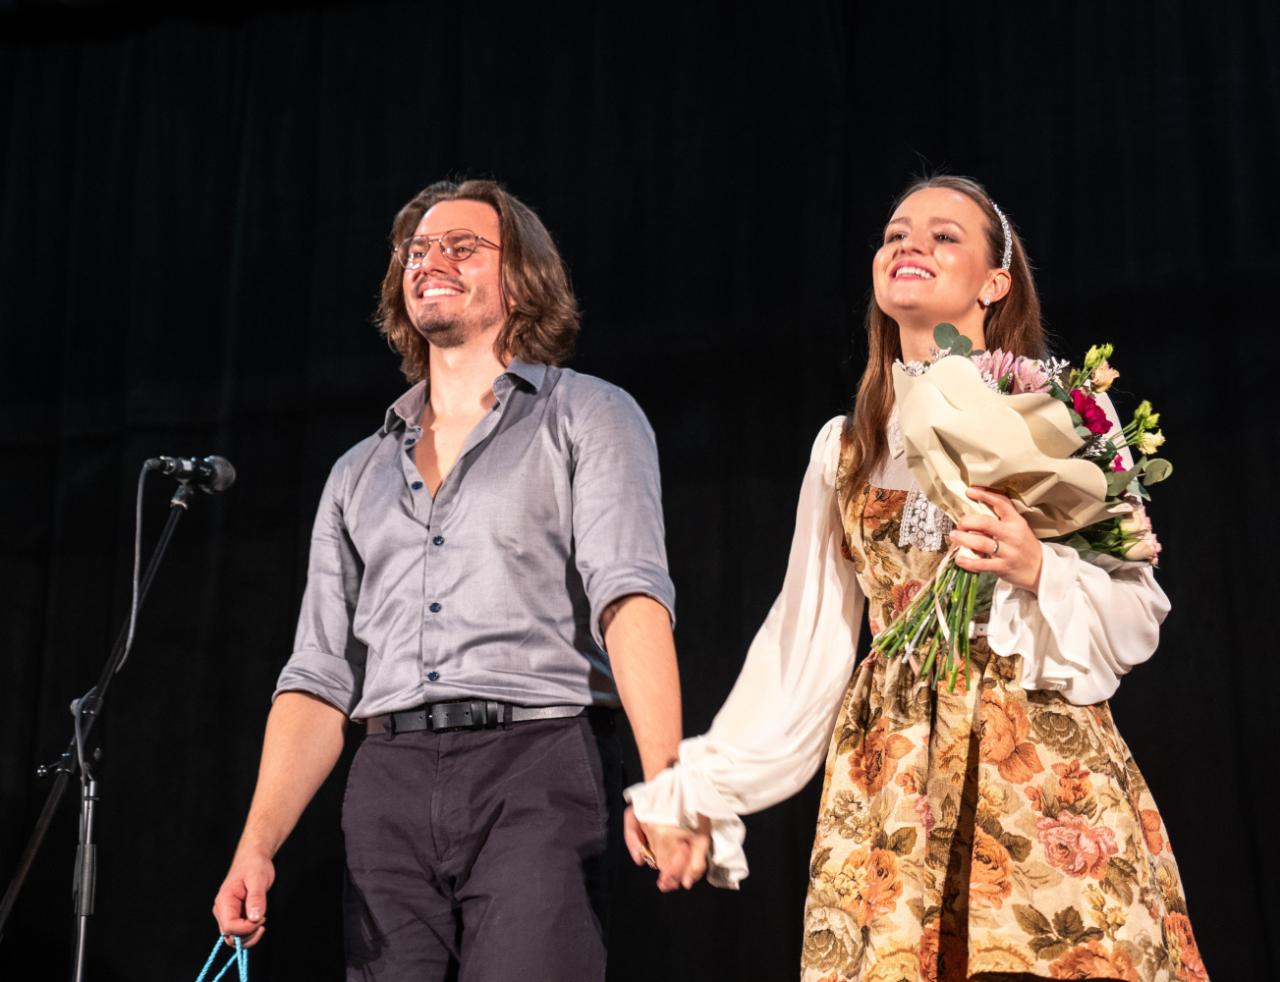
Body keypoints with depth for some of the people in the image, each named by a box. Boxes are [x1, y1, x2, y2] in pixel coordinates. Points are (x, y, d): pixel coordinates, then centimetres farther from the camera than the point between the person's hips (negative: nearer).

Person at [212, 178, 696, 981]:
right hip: (392, 789, 4)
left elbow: (630, 593, -9)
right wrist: (257, 846, 2)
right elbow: (321, 678, 16)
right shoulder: (361, 473, 21)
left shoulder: (586, 417, 7)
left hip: (537, 770, -4)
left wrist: (665, 778, -24)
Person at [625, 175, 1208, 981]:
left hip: (1049, 767, -2)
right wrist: (699, 788, 6)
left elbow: (1137, 617, 3)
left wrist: (1038, 570, -16)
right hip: (891, 783, 3)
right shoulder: (845, 448, 13)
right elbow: (804, 644, 12)